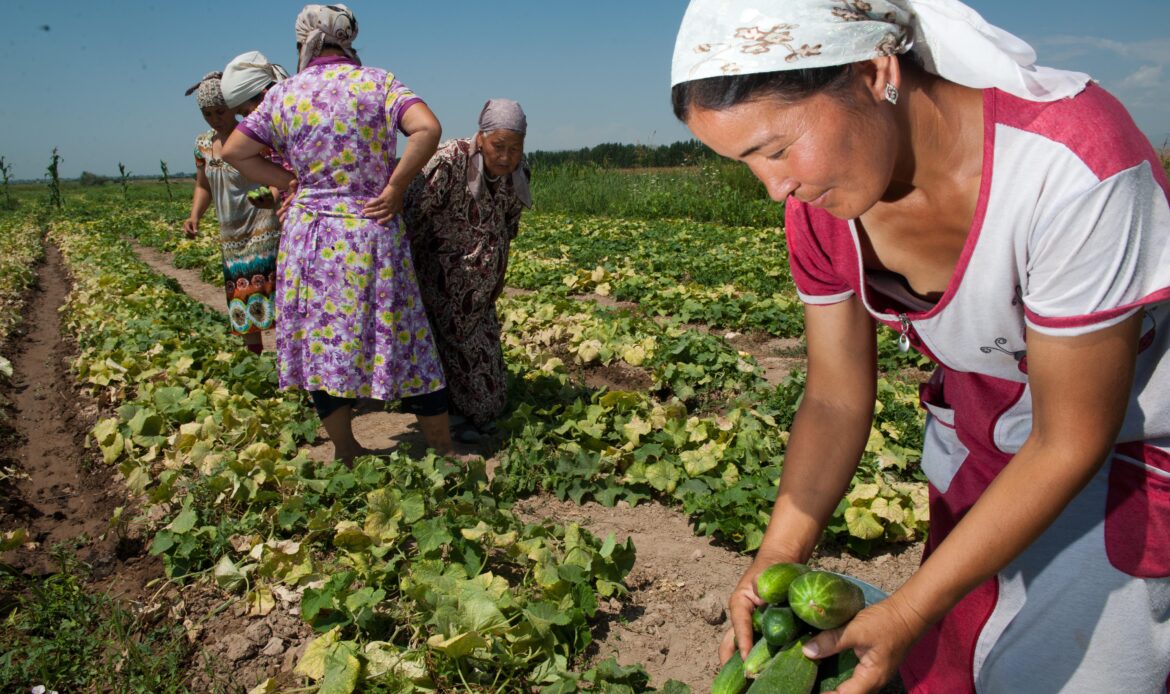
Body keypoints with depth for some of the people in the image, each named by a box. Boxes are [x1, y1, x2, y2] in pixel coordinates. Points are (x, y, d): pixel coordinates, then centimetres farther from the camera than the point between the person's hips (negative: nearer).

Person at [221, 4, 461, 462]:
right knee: (401, 342, 6)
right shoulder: (378, 83, -2)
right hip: (372, 234, -1)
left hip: (310, 236, 2)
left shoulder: (284, 94, 4)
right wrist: (395, 188, -11)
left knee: (321, 344, 12)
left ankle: (347, 454, 23)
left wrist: (292, 184, 9)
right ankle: (444, 451, 17)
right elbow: (427, 129, -18)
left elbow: (234, 152, 7)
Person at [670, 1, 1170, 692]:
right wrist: (777, 556, -21)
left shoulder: (1067, 165, -35)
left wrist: (906, 614, -24)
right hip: (979, 441, 4)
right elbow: (837, 398, -8)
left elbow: (1072, 443, -26)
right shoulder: (820, 199, -17)